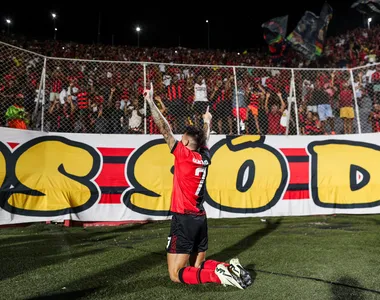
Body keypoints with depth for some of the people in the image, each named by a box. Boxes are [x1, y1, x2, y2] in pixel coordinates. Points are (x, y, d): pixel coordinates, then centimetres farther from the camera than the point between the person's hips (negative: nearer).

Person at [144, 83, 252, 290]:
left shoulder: (184, 154, -11)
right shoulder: (205, 157, 6)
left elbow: (165, 129, -9)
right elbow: (205, 139, 27)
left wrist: (150, 101, -4)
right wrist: (206, 122, 45)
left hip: (184, 219, -7)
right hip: (200, 218, 8)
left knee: (176, 274, -2)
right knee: (198, 266, 21)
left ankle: (218, 274, -14)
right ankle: (229, 268, 2)